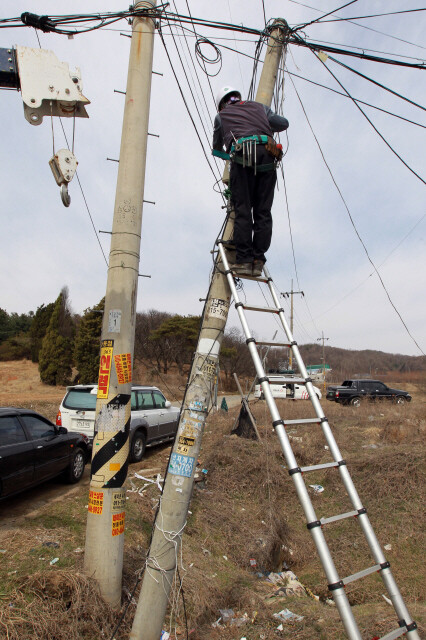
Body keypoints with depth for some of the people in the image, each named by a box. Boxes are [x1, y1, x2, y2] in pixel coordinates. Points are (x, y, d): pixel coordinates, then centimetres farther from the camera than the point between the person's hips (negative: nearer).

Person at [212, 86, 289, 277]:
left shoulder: (221, 116, 27)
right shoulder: (259, 107, 31)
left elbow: (217, 148, 35)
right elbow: (283, 123, 24)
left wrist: (230, 154, 57)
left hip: (242, 155, -2)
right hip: (267, 155, 2)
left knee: (242, 211, -5)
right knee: (263, 212, 1)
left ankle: (244, 260, -13)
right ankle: (258, 261, -4)